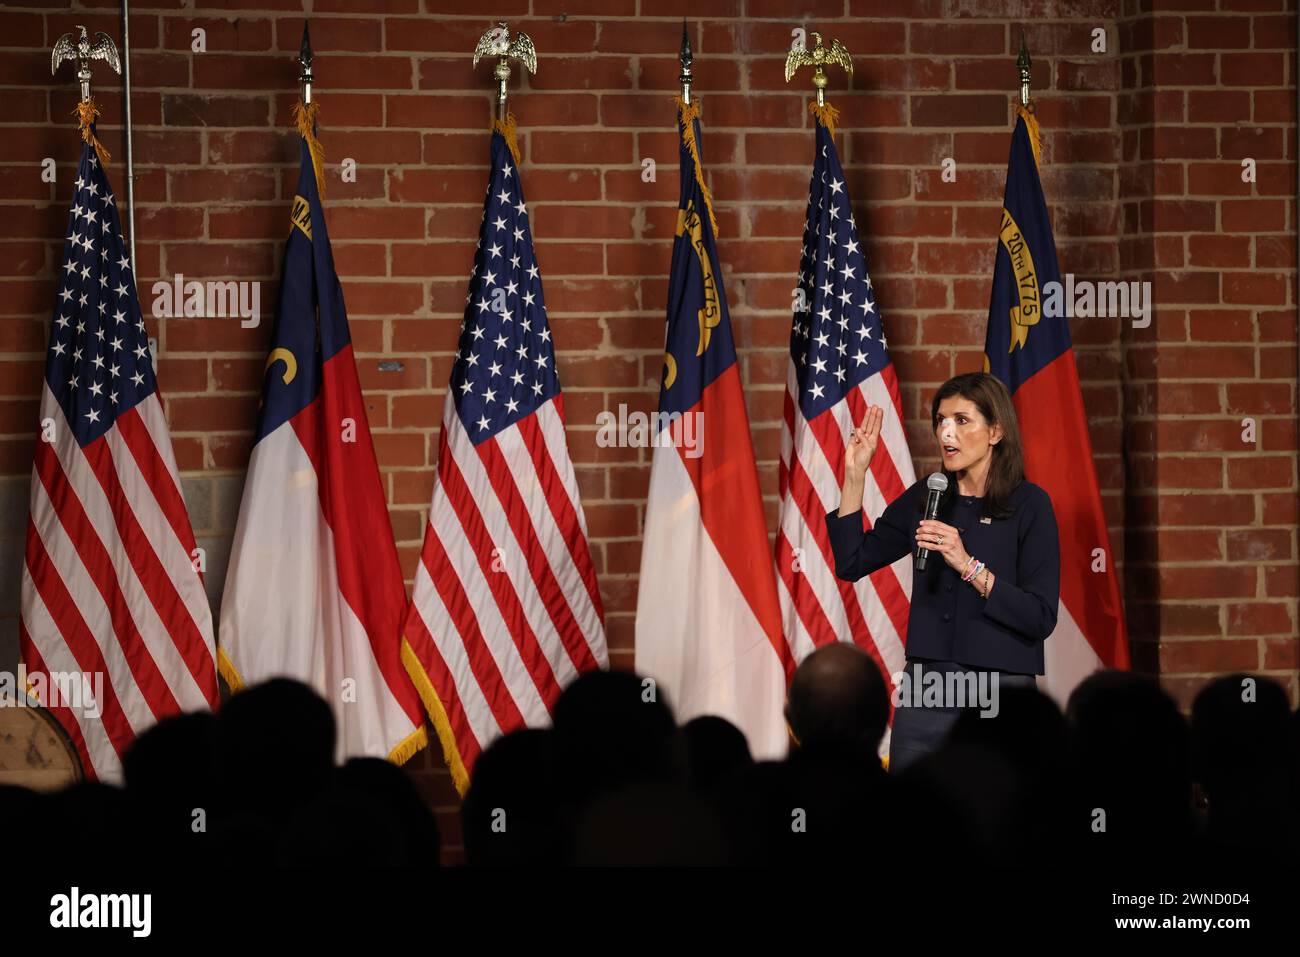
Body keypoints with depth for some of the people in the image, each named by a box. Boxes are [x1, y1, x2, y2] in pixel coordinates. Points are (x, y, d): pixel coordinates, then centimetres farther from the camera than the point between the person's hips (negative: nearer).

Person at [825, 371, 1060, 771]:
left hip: (1000, 693, -4)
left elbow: (1042, 618, -12)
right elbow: (851, 563, 7)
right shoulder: (925, 498, 8)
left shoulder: (1029, 505, -6)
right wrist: (855, 475, 1)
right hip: (926, 689, 4)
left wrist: (969, 566, -21)